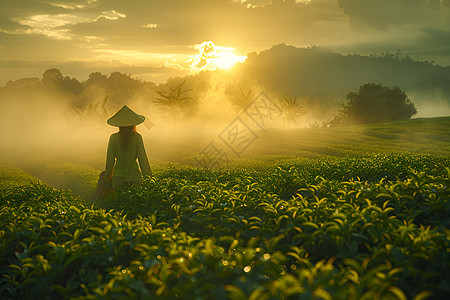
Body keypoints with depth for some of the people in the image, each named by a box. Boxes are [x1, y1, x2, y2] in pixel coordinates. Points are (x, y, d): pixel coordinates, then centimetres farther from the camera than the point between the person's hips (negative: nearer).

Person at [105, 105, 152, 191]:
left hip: (118, 175, 1)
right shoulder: (137, 137, -6)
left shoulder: (113, 138, -3)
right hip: (134, 175, -1)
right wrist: (148, 176, 3)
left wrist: (108, 176, 16)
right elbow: (142, 158, -5)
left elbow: (110, 159, 3)